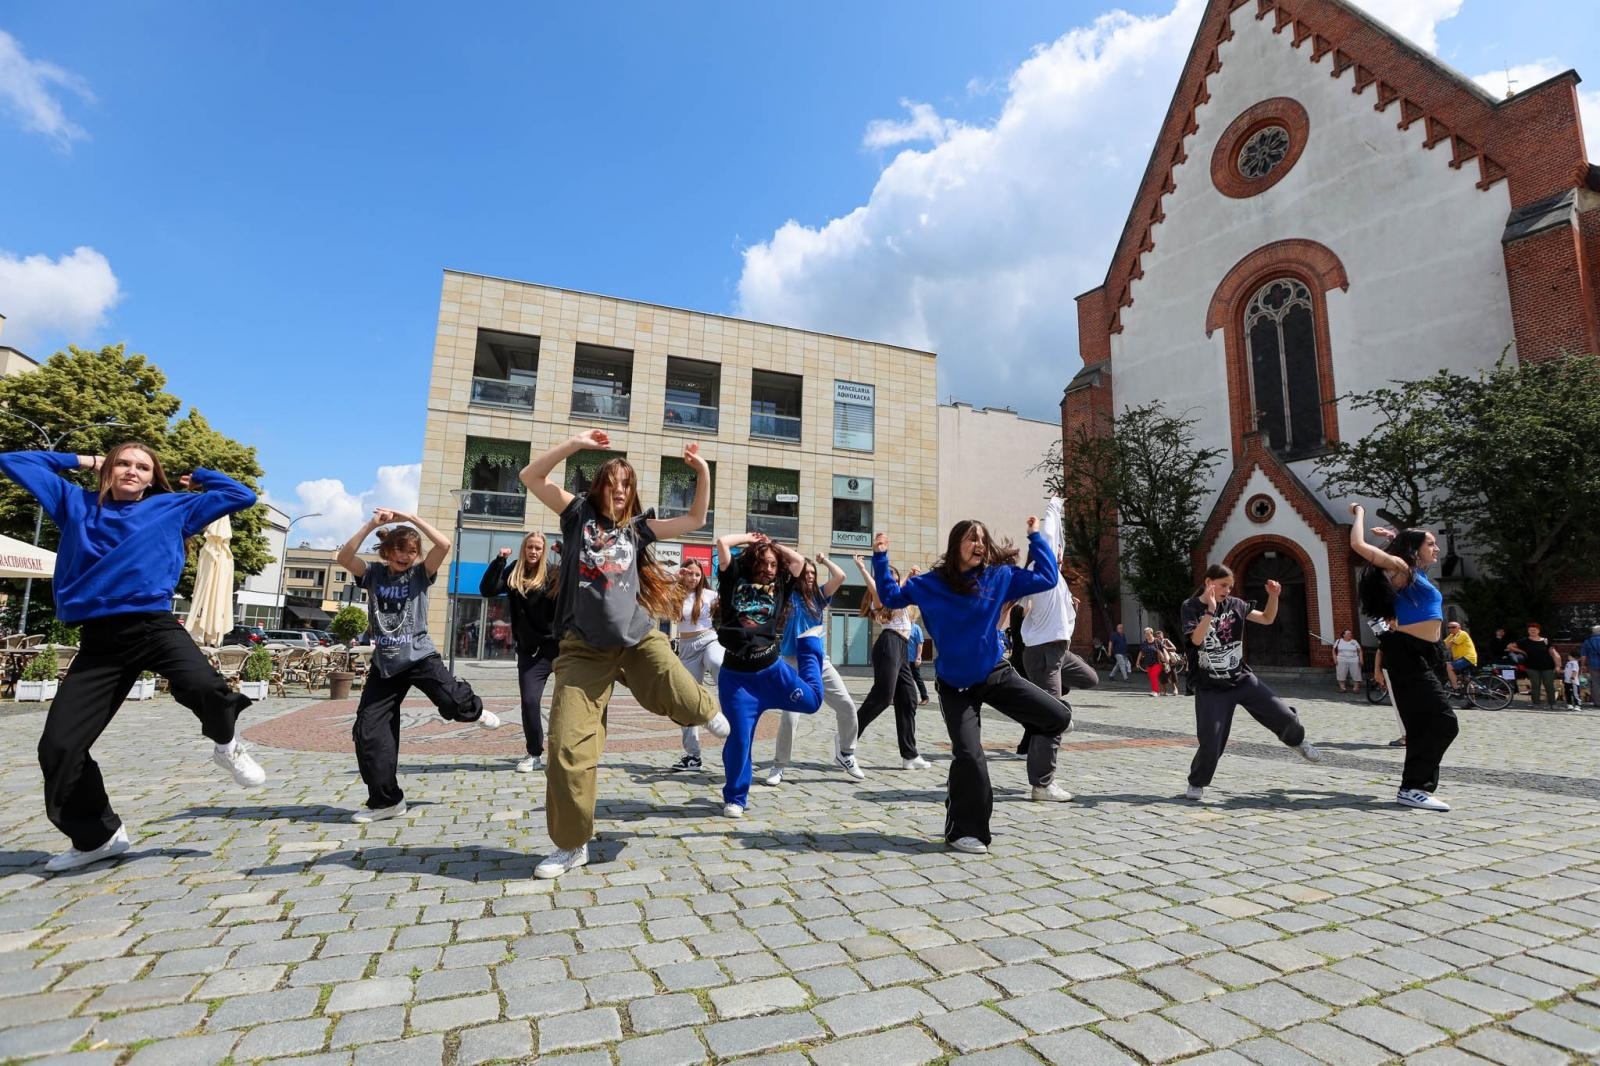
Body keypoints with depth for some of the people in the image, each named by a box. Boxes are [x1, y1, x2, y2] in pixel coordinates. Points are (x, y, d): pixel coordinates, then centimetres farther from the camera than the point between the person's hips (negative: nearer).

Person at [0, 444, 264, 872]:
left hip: (155, 626, -3)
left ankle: (226, 744, 0)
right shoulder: (76, 503, 19)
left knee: (204, 686, -34)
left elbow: (241, 496, 16)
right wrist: (80, 461, 25)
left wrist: (196, 477, 23)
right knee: (58, 746, 0)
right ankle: (98, 835, 20)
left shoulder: (173, 508, 13)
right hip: (97, 640, 3)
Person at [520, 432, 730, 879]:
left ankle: (706, 709, 26)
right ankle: (572, 844, 16)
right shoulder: (579, 513, 8)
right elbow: (531, 477, 1)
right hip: (584, 648, -1)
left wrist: (703, 472, 2)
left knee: (682, 701, -16)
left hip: (638, 637, 1)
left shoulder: (637, 527, 11)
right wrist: (577, 442, -6)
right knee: (568, 746, -3)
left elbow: (695, 520, 13)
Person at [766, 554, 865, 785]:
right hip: (795, 663, -5)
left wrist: (824, 560, 11)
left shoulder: (819, 596, 11)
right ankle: (779, 766, 7)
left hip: (821, 661, 5)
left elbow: (840, 576, 0)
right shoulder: (789, 596, -1)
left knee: (847, 707, 3)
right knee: (790, 716, -13)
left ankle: (845, 754, 24)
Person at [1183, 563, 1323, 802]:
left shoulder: (1234, 604, 1)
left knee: (1284, 715, 0)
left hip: (1243, 679, 4)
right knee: (1211, 741, -7)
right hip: (1211, 687, -4)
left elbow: (1267, 619, 9)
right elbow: (1196, 639, -26)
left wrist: (1273, 596, -7)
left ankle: (1297, 740, 38)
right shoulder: (1191, 607, -11)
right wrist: (1210, 609, -32)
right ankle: (1196, 784, 17)